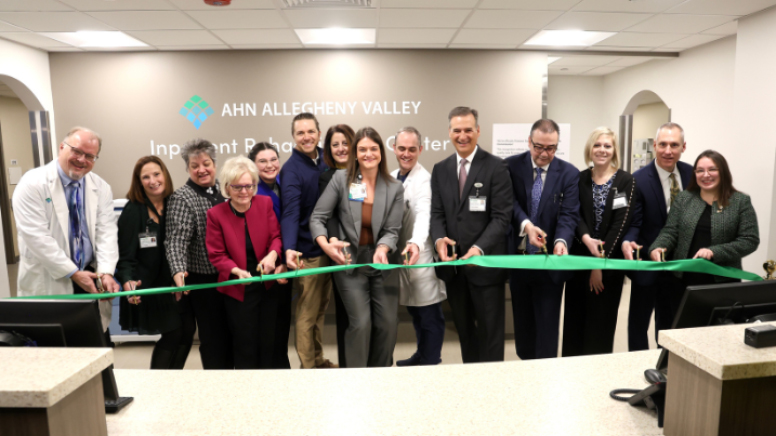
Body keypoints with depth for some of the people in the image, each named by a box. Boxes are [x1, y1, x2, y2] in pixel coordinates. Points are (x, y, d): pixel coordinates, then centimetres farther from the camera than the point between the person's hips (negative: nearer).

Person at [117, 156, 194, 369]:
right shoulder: (133, 211, -10)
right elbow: (126, 255, -13)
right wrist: (128, 281, -28)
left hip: (174, 284, 5)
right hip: (149, 287, -5)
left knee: (187, 329, 2)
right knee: (173, 333, -4)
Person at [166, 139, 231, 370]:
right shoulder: (182, 198, -10)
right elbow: (176, 240, -22)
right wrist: (178, 271, -38)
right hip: (204, 282, -6)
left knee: (231, 335, 17)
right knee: (213, 339, 4)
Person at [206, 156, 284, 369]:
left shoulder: (265, 203, -5)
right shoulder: (216, 214, -11)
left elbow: (276, 236, -4)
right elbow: (216, 254, -9)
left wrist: (272, 254, -25)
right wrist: (236, 270, -26)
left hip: (267, 285, 3)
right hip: (237, 290, -2)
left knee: (268, 343, 16)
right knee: (245, 346, 11)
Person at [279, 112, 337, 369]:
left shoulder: (325, 160, 4)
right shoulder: (292, 170, -14)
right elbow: (290, 213, -25)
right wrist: (289, 249, -39)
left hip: (328, 248, 7)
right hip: (307, 252, -6)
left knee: (320, 310, 20)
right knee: (307, 314, 5)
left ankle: (319, 361, 35)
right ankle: (308, 367, 20)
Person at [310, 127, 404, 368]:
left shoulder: (395, 188, 2)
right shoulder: (340, 179, -4)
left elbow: (392, 230, -2)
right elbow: (317, 217, -4)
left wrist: (382, 249, -23)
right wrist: (325, 245, -21)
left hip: (382, 263, 3)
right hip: (350, 263, -2)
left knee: (388, 323, 3)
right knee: (361, 323, -6)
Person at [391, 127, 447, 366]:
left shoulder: (424, 180, -17)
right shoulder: (392, 178, 8)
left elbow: (423, 214, -32)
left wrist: (415, 243, -48)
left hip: (422, 256, -8)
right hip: (401, 253, 8)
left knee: (429, 316, 4)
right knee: (415, 313, 20)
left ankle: (431, 363, 19)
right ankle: (421, 355, 36)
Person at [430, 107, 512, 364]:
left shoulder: (495, 167, -5)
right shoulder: (440, 170, 10)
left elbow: (501, 217, -11)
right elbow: (437, 213, 5)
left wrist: (479, 248, -25)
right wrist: (439, 240, -16)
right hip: (453, 264, 5)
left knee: (489, 332, 8)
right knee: (464, 330, 17)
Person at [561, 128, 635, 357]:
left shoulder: (625, 180, -2)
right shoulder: (580, 179, 5)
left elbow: (621, 222, -9)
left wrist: (601, 264, -13)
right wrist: (586, 237, -24)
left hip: (610, 261, -2)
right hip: (579, 259, 2)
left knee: (601, 320, 7)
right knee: (575, 317, 7)